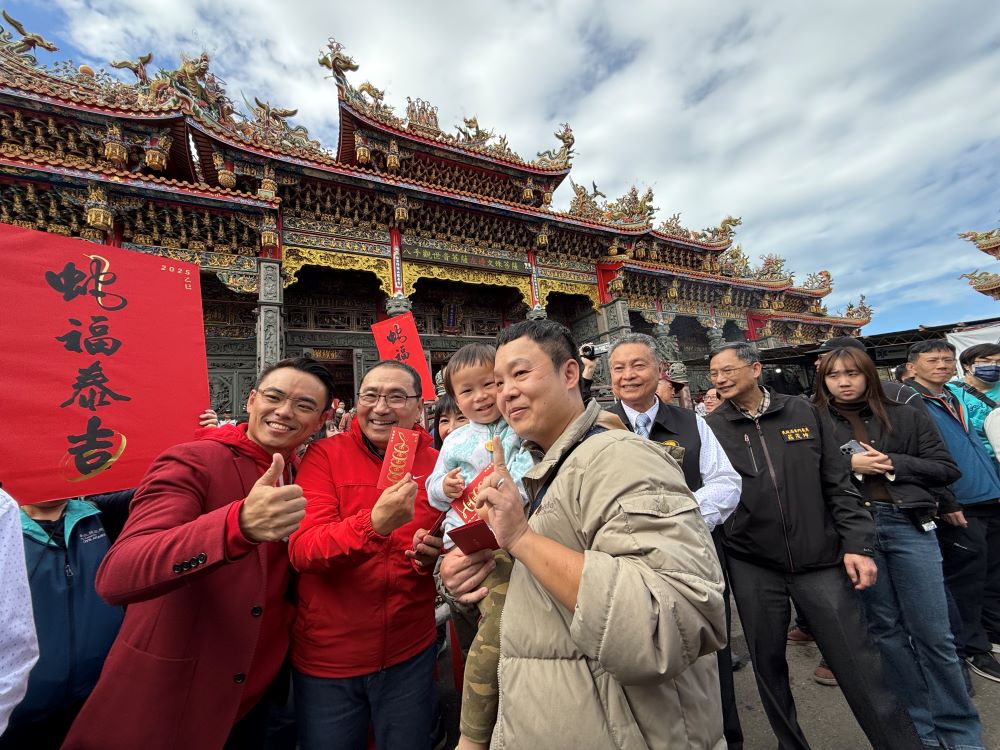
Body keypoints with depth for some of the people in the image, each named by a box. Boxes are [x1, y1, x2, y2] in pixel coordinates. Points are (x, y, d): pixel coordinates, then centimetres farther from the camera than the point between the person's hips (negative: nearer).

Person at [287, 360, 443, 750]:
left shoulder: (437, 464, -5)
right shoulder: (325, 455, -11)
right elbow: (301, 551, -20)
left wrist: (434, 557, -15)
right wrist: (374, 524, -37)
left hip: (410, 654, 2)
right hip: (326, 657, -1)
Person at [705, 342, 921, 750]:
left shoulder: (802, 411, 1)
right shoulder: (711, 427, -3)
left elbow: (838, 483, 3)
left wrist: (858, 544, -3)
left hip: (820, 559, 0)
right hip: (751, 566, 0)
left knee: (859, 666, 7)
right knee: (767, 664, 15)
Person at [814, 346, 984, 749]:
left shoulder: (906, 417, 7)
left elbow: (947, 468, 6)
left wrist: (894, 465, -8)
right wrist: (847, 466, -15)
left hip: (909, 524, 1)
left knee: (933, 633, 7)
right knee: (885, 629, 12)